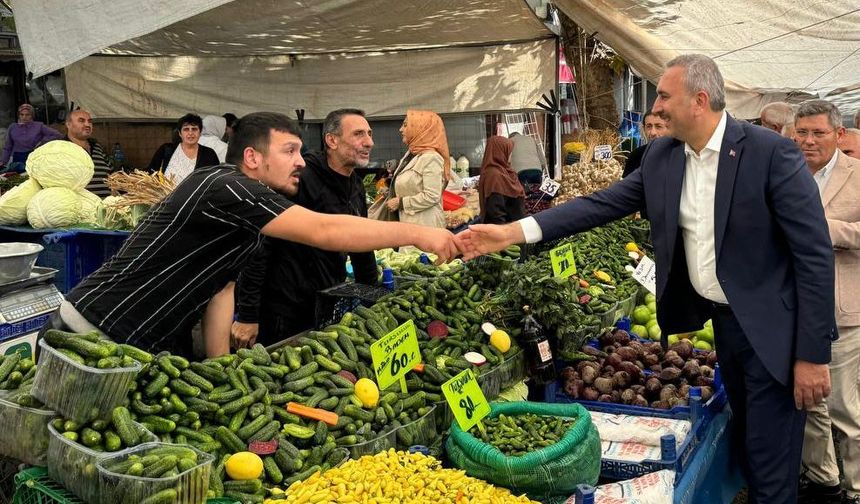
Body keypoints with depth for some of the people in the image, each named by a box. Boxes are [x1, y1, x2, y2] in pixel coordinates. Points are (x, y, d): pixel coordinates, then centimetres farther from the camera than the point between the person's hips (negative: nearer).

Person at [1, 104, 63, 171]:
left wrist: (43, 141, -3)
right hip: (17, 159, 2)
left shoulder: (39, 126, 6)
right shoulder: (12, 128, 15)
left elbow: (58, 135, 1)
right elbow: (7, 148, 19)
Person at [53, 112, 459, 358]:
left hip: (147, 349, 9)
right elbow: (324, 232, -29)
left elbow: (222, 286, 7)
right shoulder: (224, 187, -23)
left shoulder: (247, 218, 8)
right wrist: (415, 234, -25)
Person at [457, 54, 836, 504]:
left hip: (772, 329, -6)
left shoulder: (772, 153, -19)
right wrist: (514, 231, -11)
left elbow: (815, 254, -18)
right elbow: (601, 204, 0)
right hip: (722, 320, 6)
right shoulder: (661, 156, 1)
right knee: (744, 447, 21)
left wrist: (813, 354, -18)